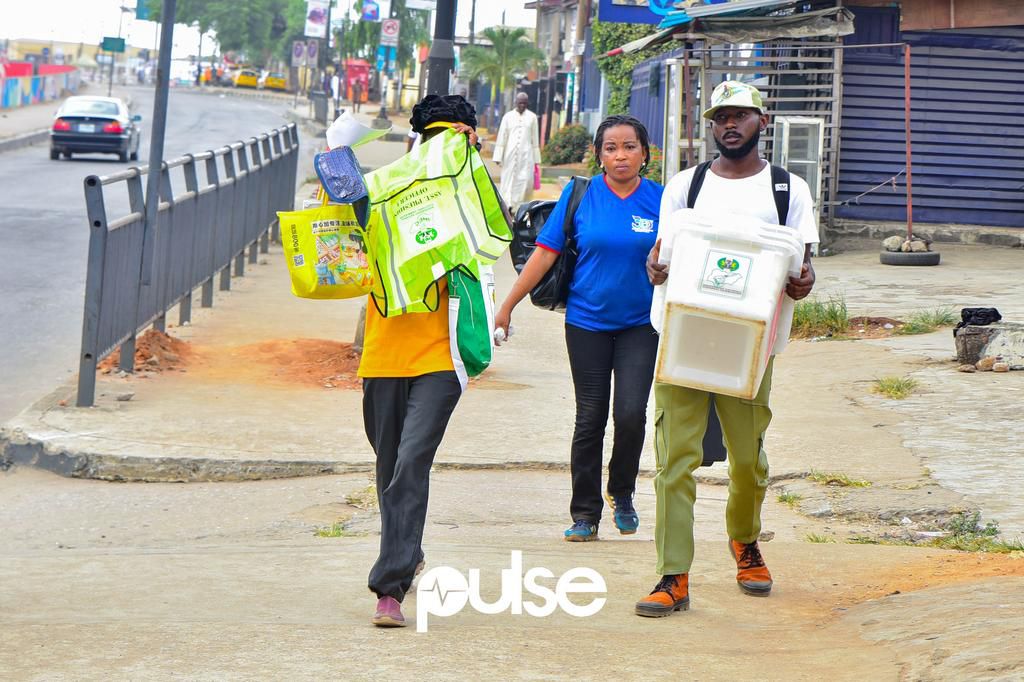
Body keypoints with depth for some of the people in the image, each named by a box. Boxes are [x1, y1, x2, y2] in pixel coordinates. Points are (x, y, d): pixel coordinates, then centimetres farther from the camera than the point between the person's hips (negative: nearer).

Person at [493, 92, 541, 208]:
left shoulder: (532, 117, 9)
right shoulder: (508, 117, 7)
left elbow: (535, 139, 12)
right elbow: (501, 137, 6)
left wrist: (536, 159, 10)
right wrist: (498, 157, 0)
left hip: (526, 155, 0)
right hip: (510, 154, 0)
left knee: (526, 180, -12)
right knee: (508, 180, -1)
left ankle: (518, 206, -3)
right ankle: (507, 206, 3)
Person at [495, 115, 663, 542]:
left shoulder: (661, 200, -2)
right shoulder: (579, 195, -2)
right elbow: (545, 253, 0)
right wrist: (507, 306, 0)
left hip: (640, 324, 0)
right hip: (587, 322, 0)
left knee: (631, 414, -10)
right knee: (590, 419, 4)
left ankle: (622, 494, 16)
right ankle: (585, 514, 14)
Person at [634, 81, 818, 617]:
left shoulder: (789, 190, 8)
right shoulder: (684, 186, 10)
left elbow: (802, 261, 6)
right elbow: (664, 251, 8)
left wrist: (803, 281, -18)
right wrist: (657, 267, -16)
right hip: (683, 337, 0)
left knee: (748, 458, 7)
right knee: (675, 453, -9)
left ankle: (745, 542, 36)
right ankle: (674, 577, -9)